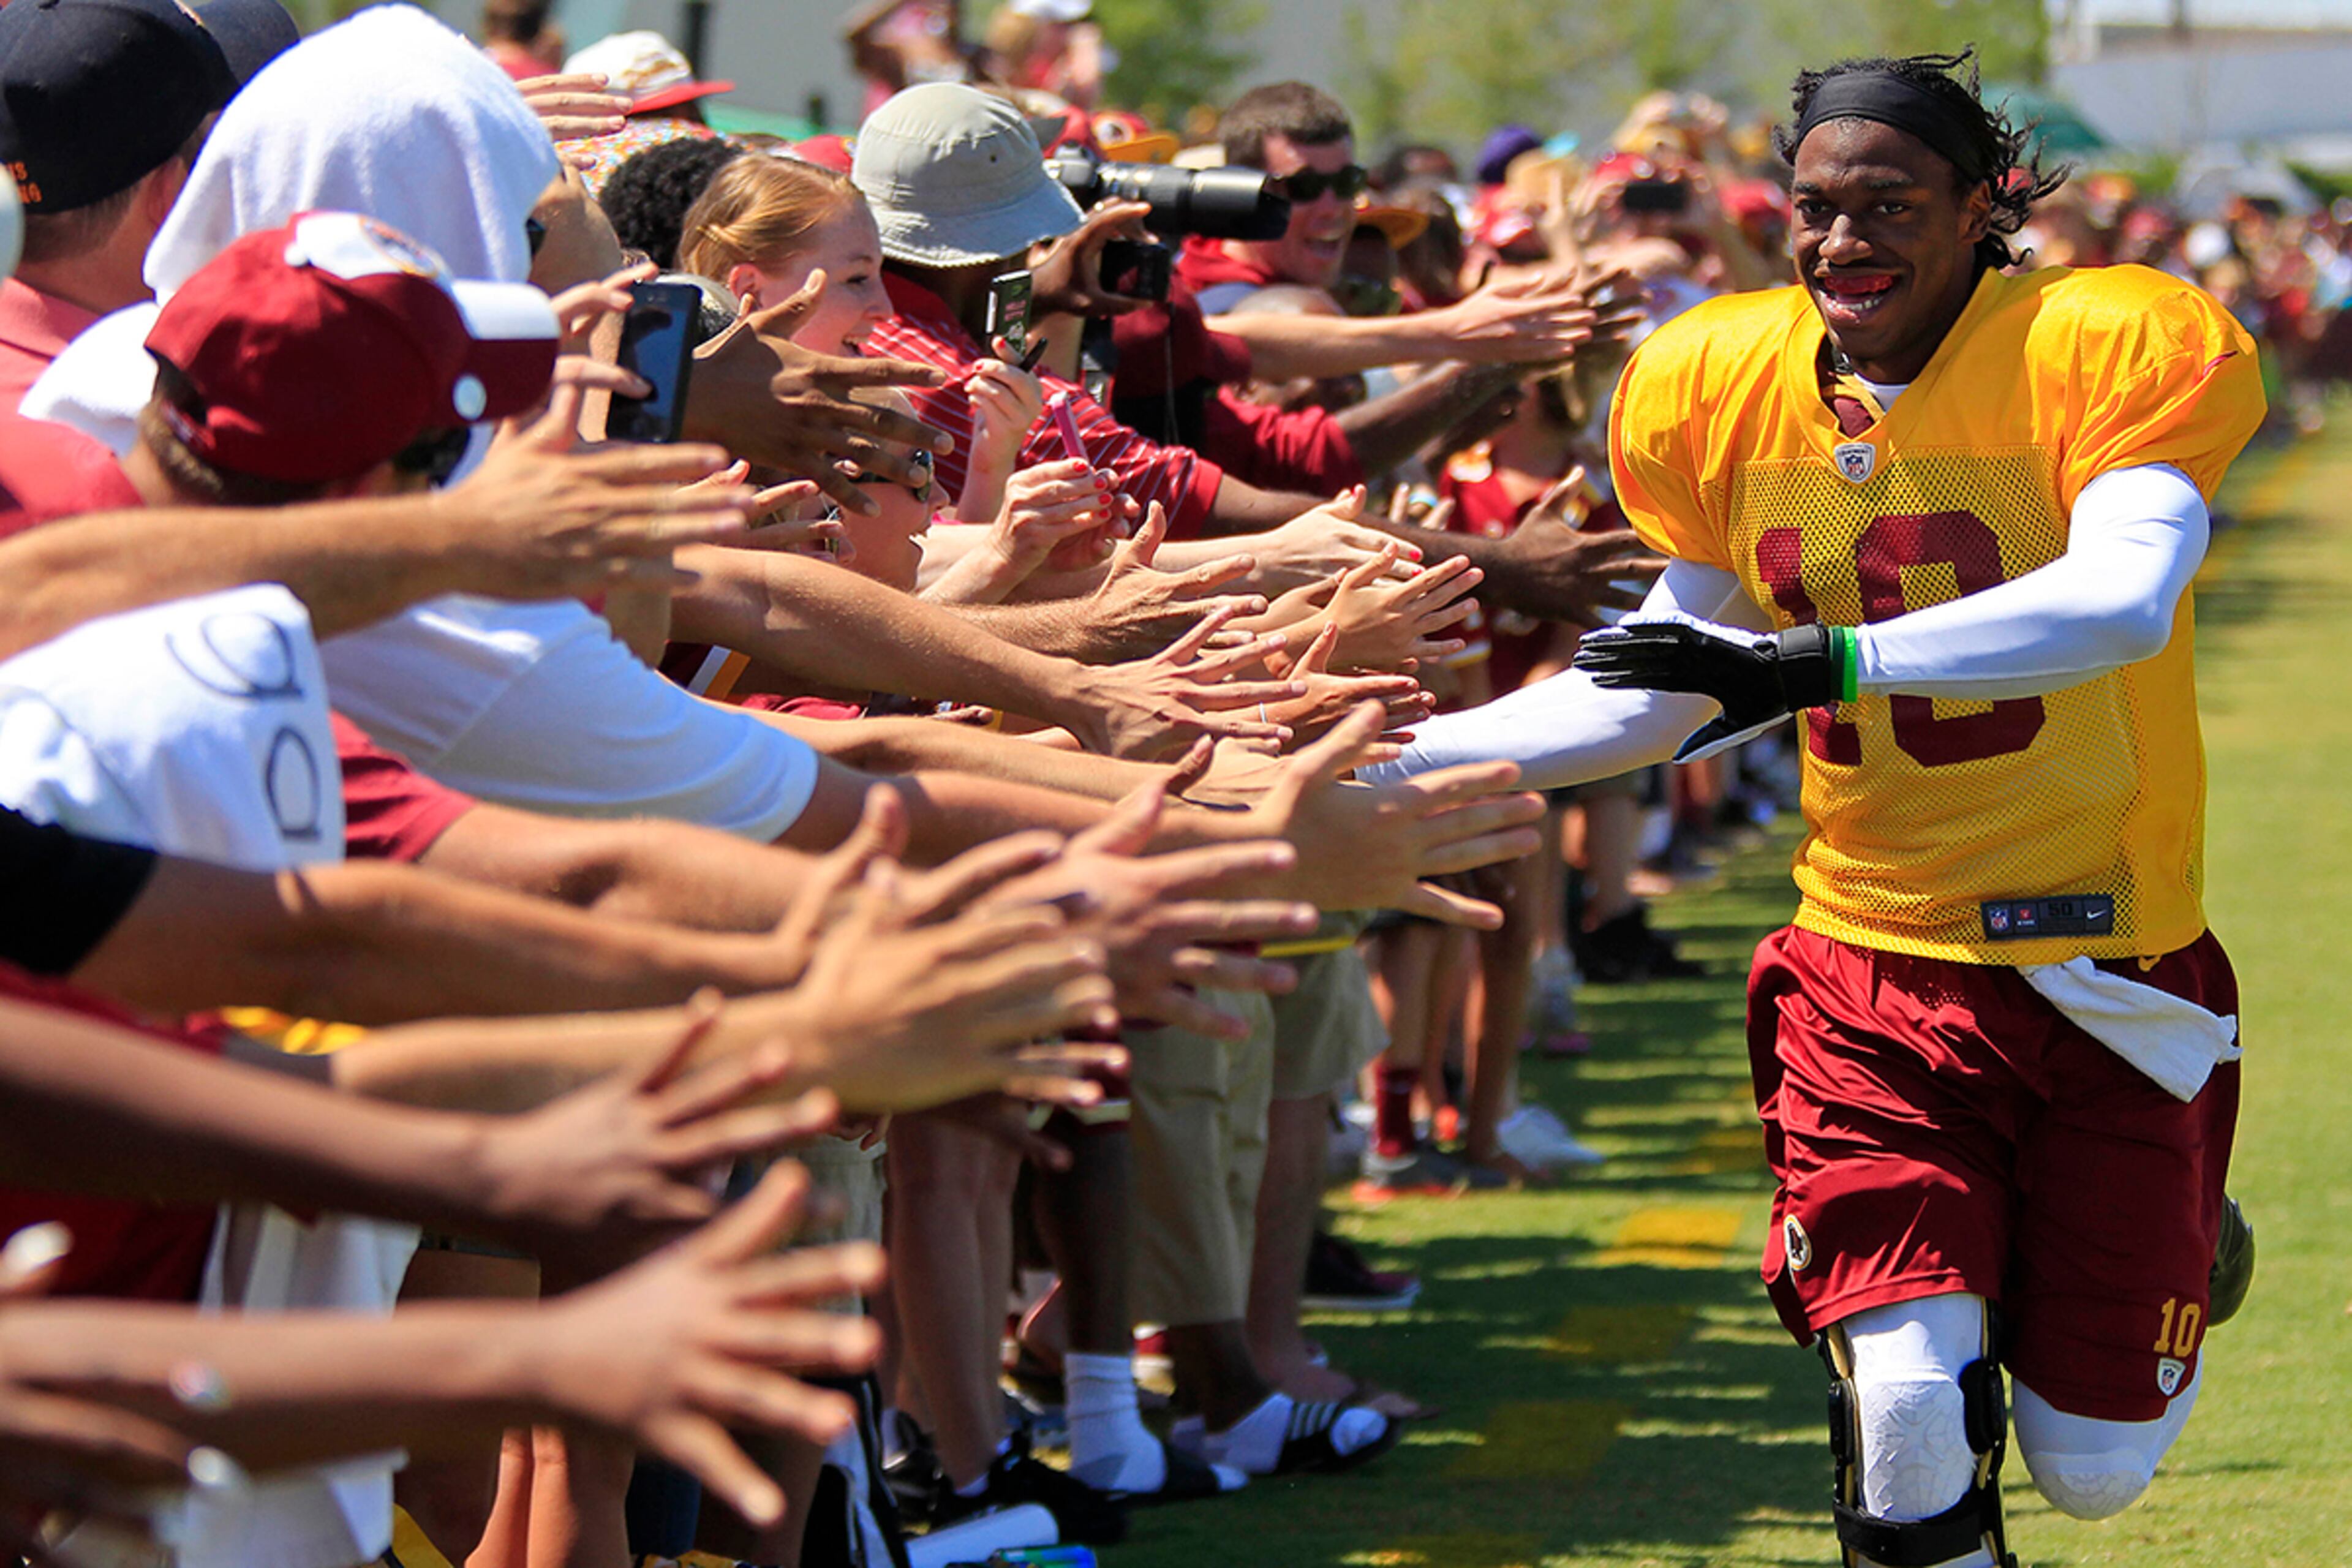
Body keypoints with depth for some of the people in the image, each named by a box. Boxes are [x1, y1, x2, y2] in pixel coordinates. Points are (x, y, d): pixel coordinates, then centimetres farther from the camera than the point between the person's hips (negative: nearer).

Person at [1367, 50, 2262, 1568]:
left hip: (2111, 975, -2)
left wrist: (1821, 661, -39)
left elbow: (2126, 599, -31)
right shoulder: (1727, 392, 1)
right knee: (1911, 1430, -16)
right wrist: (1388, 757, 5)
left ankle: (2171, 1253, 39)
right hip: (1876, 971, 2)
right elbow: (1663, 694, 12)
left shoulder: (2105, 347, -13)